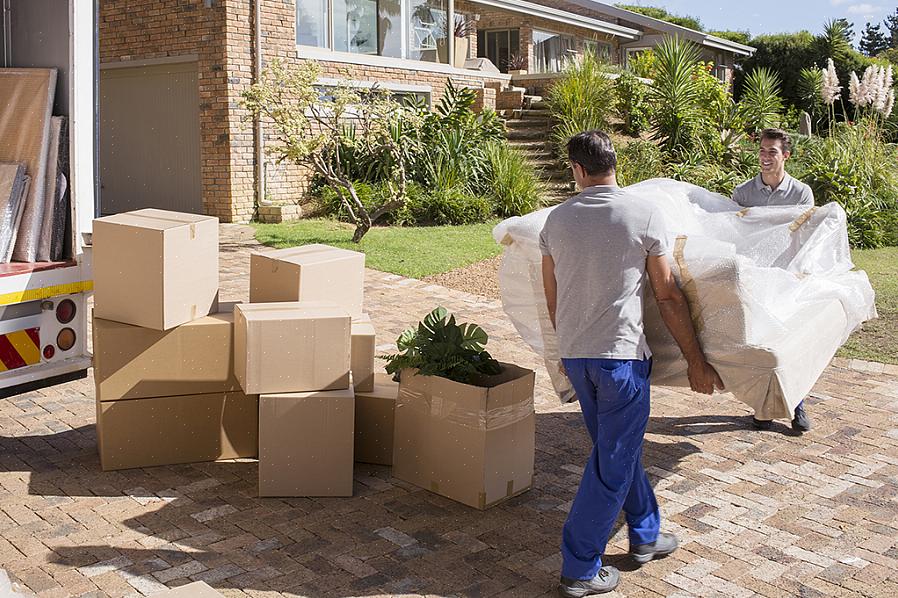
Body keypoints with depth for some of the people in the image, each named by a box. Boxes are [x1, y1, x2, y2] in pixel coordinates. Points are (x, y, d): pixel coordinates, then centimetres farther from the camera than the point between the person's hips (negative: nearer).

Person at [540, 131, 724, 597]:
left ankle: (646, 535, 37)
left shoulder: (556, 220, 4)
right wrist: (696, 362, 3)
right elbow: (669, 298, -6)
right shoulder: (644, 216, -8)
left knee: (618, 449, 22)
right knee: (612, 464, 4)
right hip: (622, 355, -5)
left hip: (574, 354, 5)